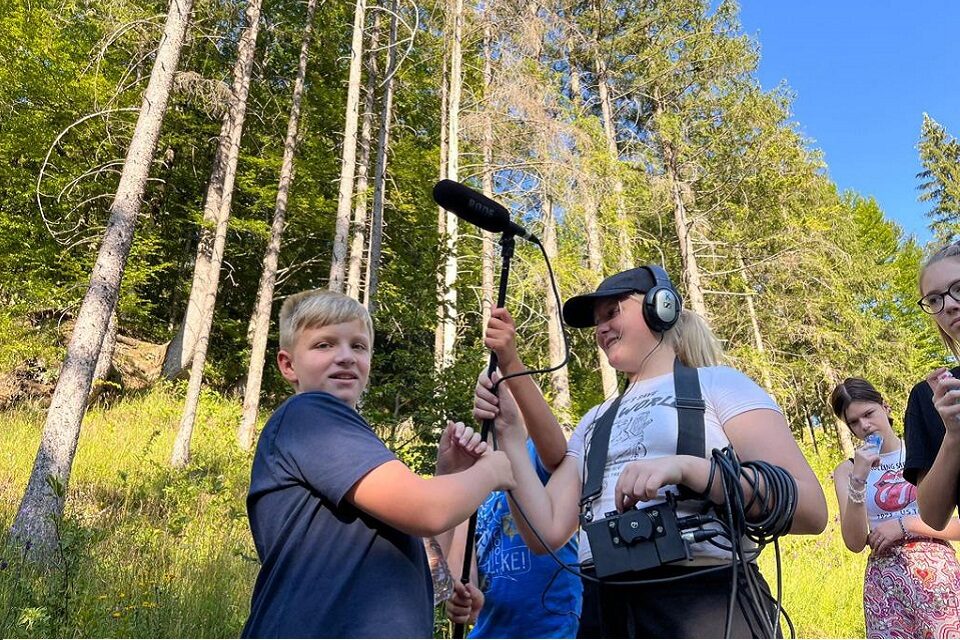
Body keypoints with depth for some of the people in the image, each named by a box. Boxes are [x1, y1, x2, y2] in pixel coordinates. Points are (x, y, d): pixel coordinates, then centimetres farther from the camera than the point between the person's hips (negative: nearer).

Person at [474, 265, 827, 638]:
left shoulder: (717, 384, 1)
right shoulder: (594, 423, 15)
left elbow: (810, 509, -10)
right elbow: (546, 533, 5)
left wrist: (684, 467, -22)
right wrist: (508, 430, -1)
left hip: (706, 606, -5)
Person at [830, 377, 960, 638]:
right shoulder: (847, 470, 3)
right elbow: (855, 543, -6)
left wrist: (904, 525, -13)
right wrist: (858, 481, -16)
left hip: (936, 573, -1)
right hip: (884, 583, 1)